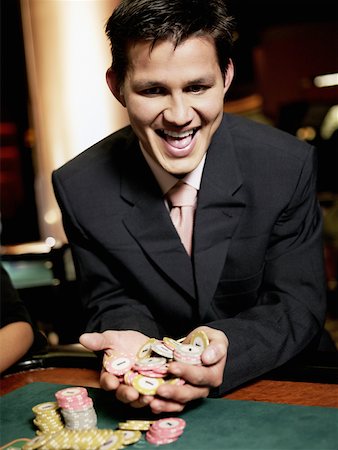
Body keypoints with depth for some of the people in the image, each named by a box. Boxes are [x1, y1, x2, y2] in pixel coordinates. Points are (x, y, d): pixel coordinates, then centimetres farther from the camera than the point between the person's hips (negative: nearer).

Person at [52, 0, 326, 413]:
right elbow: (111, 302, -2)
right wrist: (132, 344, -26)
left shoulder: (290, 165, -14)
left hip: (276, 384, -1)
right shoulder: (79, 188, -12)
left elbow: (298, 304, -10)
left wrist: (227, 347, -31)